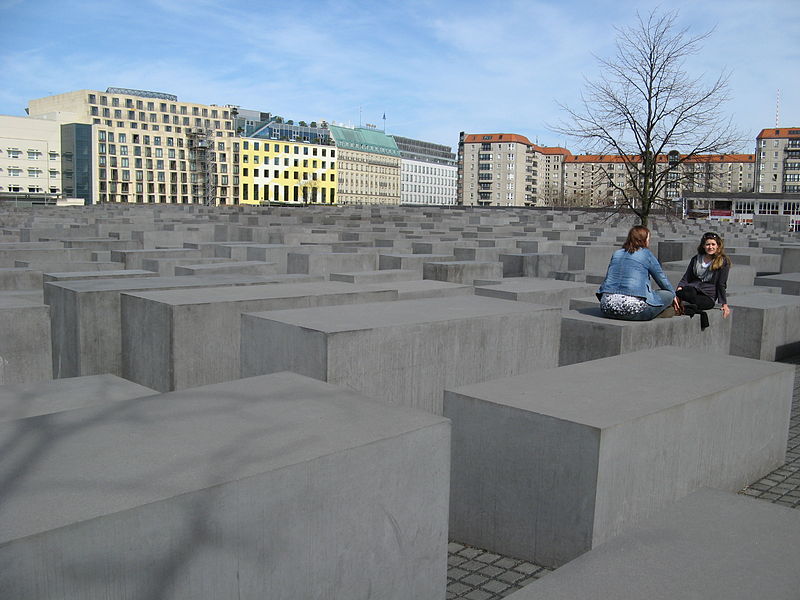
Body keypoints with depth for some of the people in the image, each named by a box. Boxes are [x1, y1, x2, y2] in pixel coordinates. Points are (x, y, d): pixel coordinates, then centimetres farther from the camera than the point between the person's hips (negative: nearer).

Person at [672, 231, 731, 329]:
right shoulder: (696, 259, 16)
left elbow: (721, 285, 6)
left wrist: (724, 304, 0)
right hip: (692, 289, 2)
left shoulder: (723, 262, 7)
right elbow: (685, 278, 10)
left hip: (708, 296, -2)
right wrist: (679, 290, -10)